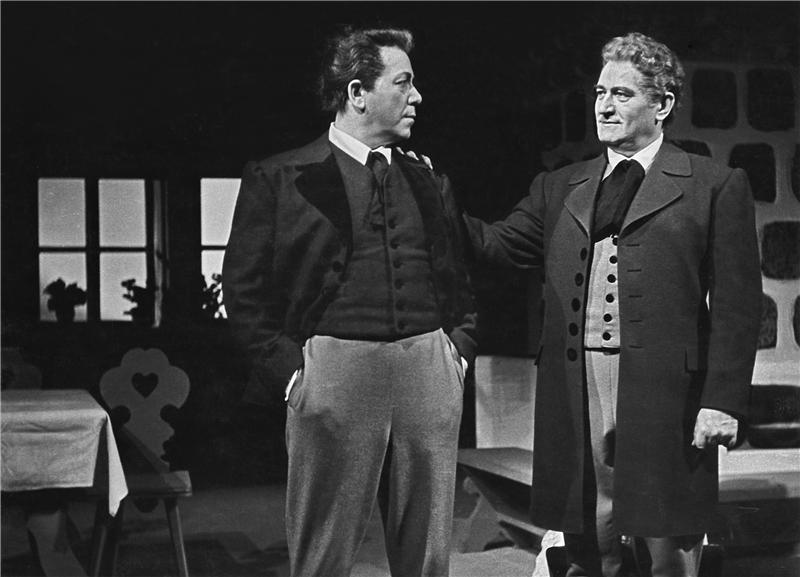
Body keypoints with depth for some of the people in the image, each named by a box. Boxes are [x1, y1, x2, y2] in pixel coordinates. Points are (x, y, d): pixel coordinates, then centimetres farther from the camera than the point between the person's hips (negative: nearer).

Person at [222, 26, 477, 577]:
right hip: (333, 372, -4)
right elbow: (243, 288, 0)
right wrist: (288, 366, -7)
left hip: (429, 371, 4)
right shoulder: (277, 178, 1)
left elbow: (461, 282, 22)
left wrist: (460, 347, 8)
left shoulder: (430, 182, 15)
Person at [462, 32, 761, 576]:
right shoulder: (560, 188, 15)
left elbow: (737, 304, -3)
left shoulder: (716, 186, 1)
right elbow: (499, 244, 6)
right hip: (574, 392, 4)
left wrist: (724, 400, -10)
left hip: (665, 393, -3)